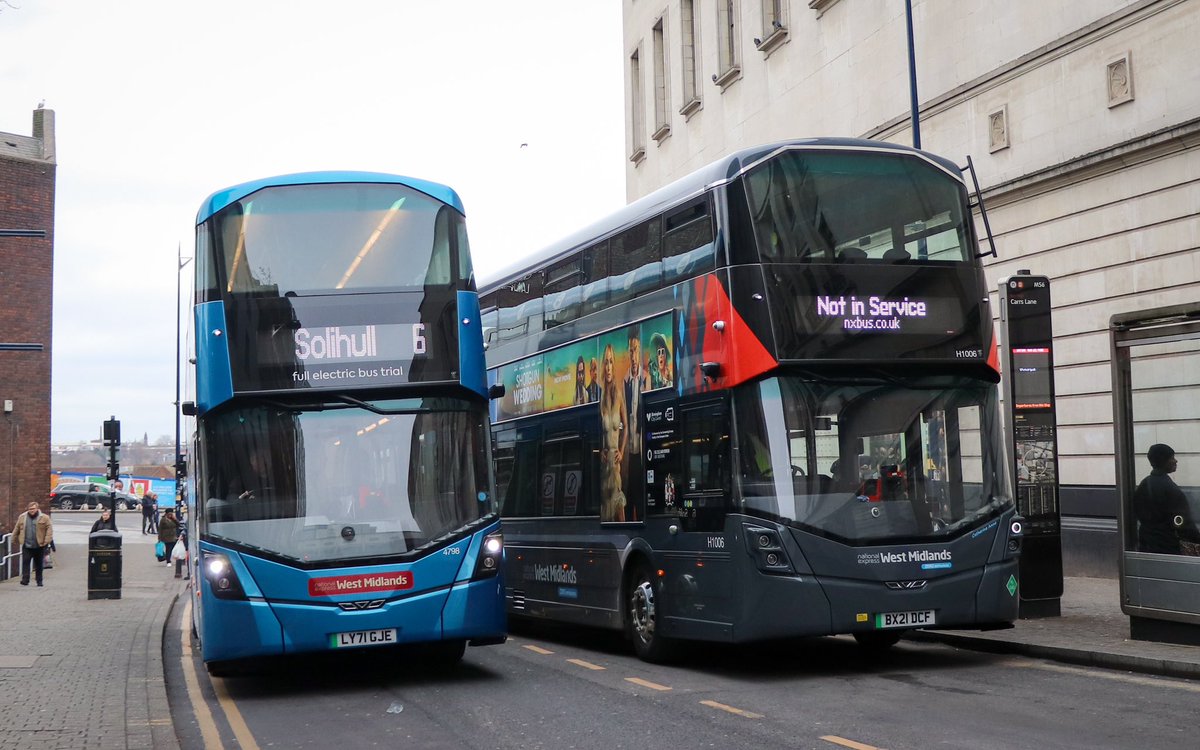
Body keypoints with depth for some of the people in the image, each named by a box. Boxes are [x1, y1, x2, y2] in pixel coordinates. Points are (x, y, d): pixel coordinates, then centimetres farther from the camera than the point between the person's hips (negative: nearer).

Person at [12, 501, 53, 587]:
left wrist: (47, 541, -17)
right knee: (25, 562, -10)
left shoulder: (44, 518, -2)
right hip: (26, 546, 1)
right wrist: (15, 541, 14)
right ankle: (25, 580, -10)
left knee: (39, 564, 8)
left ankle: (39, 581, 17)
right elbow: (16, 530, 14)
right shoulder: (22, 517, 7)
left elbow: (49, 529, -8)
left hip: (39, 546, -1)